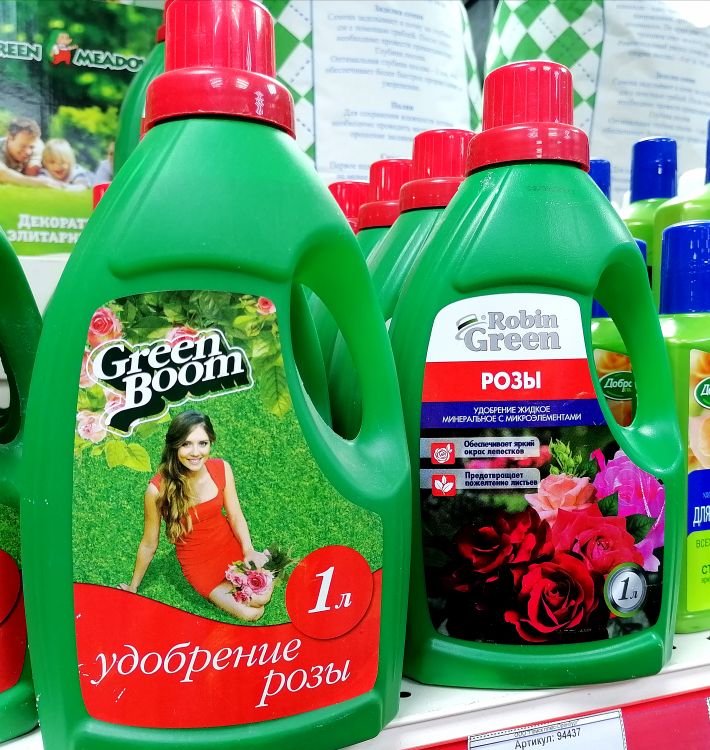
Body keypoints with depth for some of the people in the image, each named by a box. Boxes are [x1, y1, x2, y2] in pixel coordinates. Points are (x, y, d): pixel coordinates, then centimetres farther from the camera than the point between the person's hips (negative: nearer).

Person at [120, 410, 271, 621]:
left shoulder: (222, 469, -16)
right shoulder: (158, 489, -25)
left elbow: (235, 516, -4)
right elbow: (149, 545, -10)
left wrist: (249, 551, -19)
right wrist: (133, 586, 2)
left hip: (230, 546, 3)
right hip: (198, 562, -2)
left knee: (261, 597, -13)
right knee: (250, 613, -12)